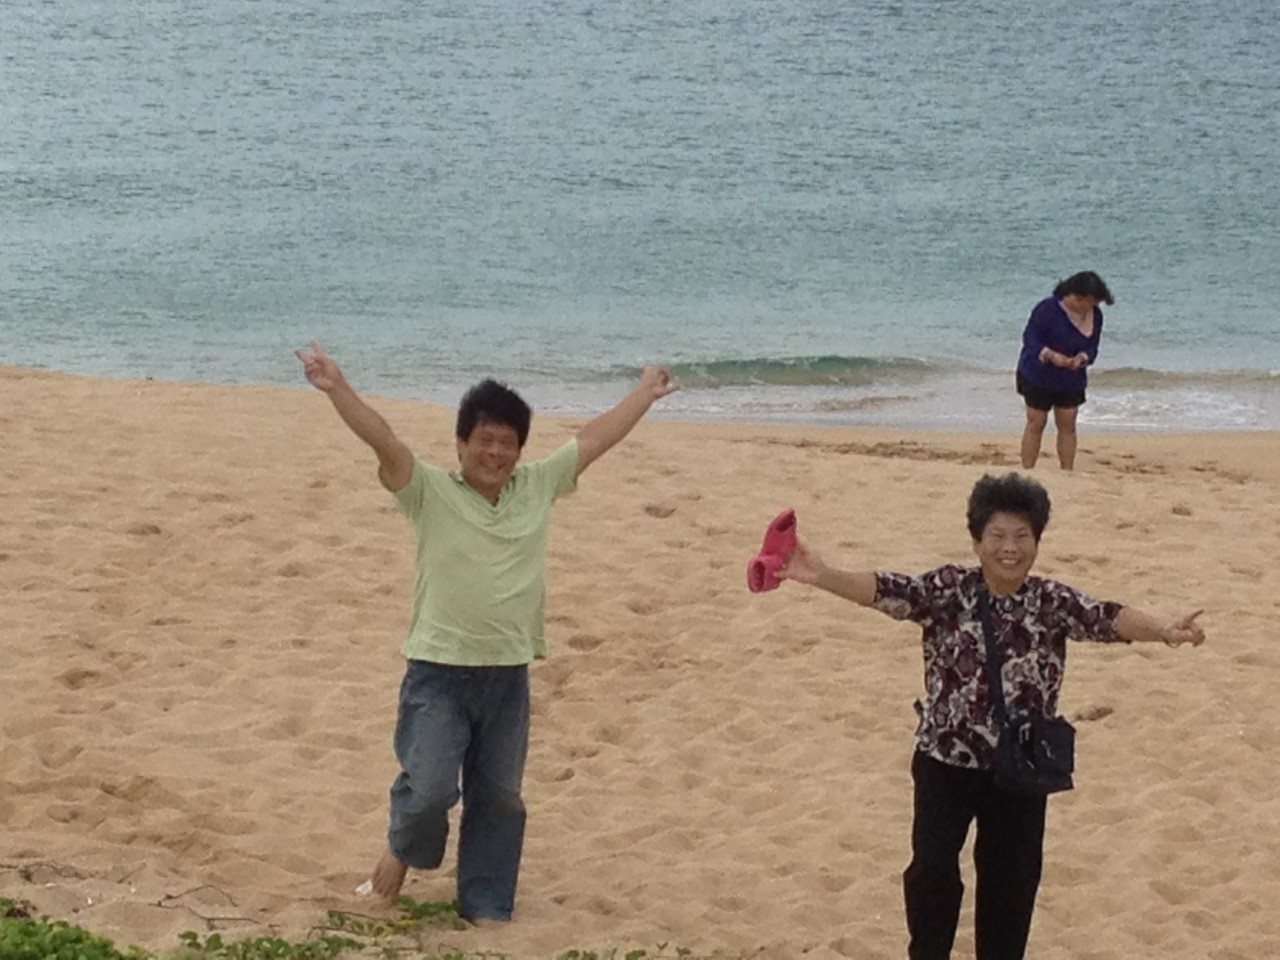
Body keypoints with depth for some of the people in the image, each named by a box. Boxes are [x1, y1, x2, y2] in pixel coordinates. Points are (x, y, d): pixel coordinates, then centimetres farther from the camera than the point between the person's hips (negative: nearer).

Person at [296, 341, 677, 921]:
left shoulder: (538, 488, 6)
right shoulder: (430, 493, -6)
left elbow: (594, 439, 13)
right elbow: (384, 442, -18)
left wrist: (646, 393, 21)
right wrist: (337, 388, -31)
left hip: (508, 673, 4)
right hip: (439, 671, -4)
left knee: (499, 797, 10)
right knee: (430, 787, -10)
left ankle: (486, 905, 24)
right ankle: (404, 849, 23)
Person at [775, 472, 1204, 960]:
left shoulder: (1053, 602, -6)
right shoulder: (949, 589, -9)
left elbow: (1106, 618, -20)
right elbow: (889, 592, -20)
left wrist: (1163, 632, -39)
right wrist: (822, 576, -36)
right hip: (946, 759, -1)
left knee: (1012, 878, 11)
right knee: (932, 869, 1)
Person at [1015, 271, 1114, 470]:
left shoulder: (1095, 316, -4)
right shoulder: (1048, 309, -21)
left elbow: (1092, 347, 0)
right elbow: (1029, 338, -20)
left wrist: (1082, 358, -24)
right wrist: (1051, 355, -35)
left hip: (1071, 380, 4)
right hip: (1038, 376, -4)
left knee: (1067, 426, 3)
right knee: (1036, 424, -1)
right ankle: (1026, 473, 4)